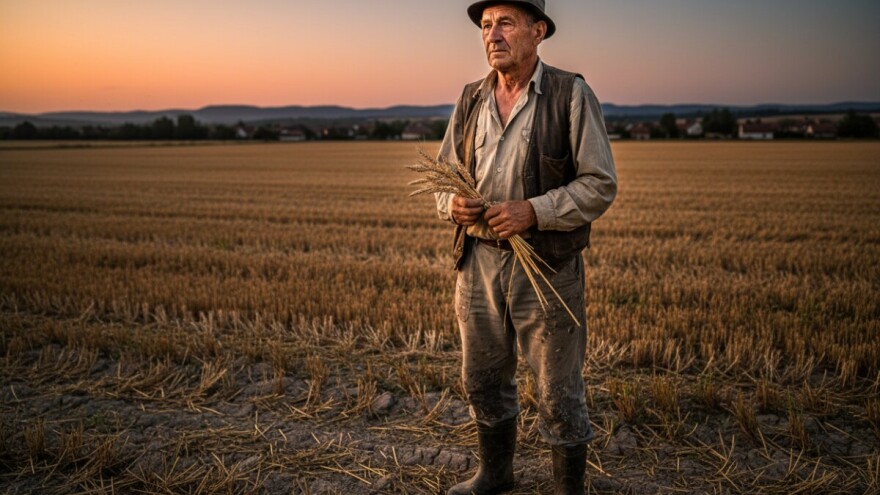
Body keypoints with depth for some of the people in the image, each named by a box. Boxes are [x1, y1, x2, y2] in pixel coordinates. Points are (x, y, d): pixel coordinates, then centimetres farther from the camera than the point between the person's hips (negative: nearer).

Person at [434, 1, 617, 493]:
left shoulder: (572, 95, -7)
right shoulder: (471, 100, 9)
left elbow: (600, 184, -10)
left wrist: (533, 211, -21)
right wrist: (453, 204, -8)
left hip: (547, 262, -5)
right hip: (478, 258, 5)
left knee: (559, 390, 5)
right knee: (483, 379, 17)